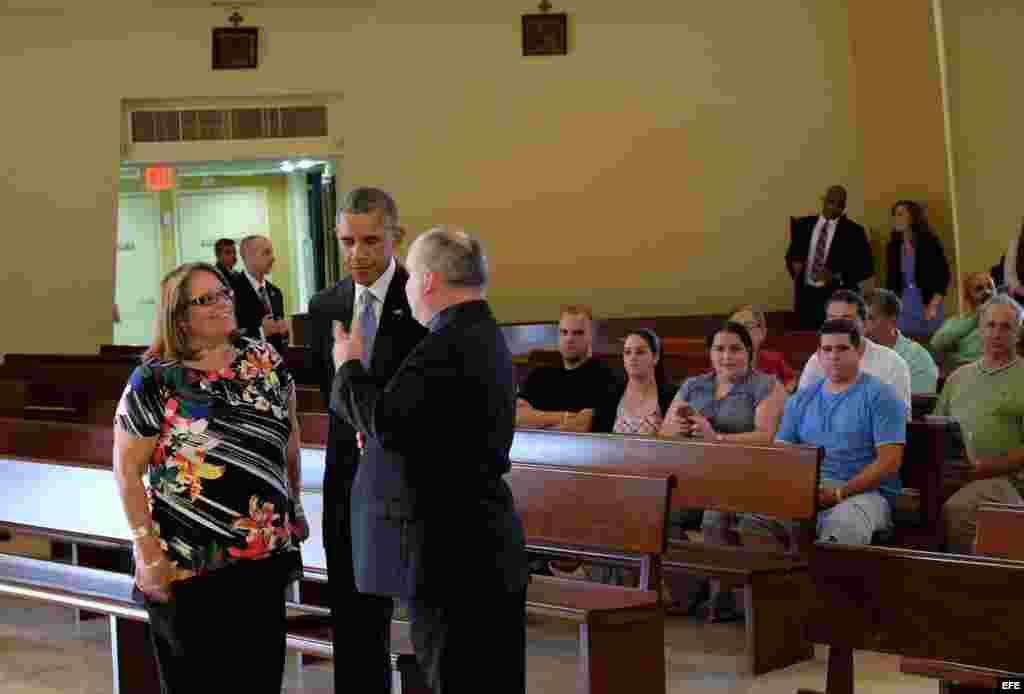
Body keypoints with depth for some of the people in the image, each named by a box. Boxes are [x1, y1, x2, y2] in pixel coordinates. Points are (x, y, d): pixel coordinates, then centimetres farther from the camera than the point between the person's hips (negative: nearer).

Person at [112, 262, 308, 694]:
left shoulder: (265, 361, 3)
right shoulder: (155, 381, -10)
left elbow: (289, 435, 16)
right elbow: (127, 470, -8)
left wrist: (295, 505, 17)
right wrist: (147, 550, -12)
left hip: (267, 553, 4)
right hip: (189, 563, -4)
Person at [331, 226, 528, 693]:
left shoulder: (448, 345, -17)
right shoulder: (488, 339, 15)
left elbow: (383, 421, -24)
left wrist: (349, 366, -8)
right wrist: (380, 435, 20)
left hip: (449, 555, -10)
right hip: (491, 550, 10)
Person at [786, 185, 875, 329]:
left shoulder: (853, 231, -1)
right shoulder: (803, 225, 9)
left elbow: (866, 267, -1)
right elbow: (792, 253, 19)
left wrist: (837, 276, -14)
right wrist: (794, 264, -5)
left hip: (837, 296, -3)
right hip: (806, 294, 3)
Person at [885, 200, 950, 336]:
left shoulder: (930, 242, -6)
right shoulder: (894, 246, 6)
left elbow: (943, 276, -7)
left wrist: (933, 306, -14)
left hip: (927, 309, -4)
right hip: (902, 310, 4)